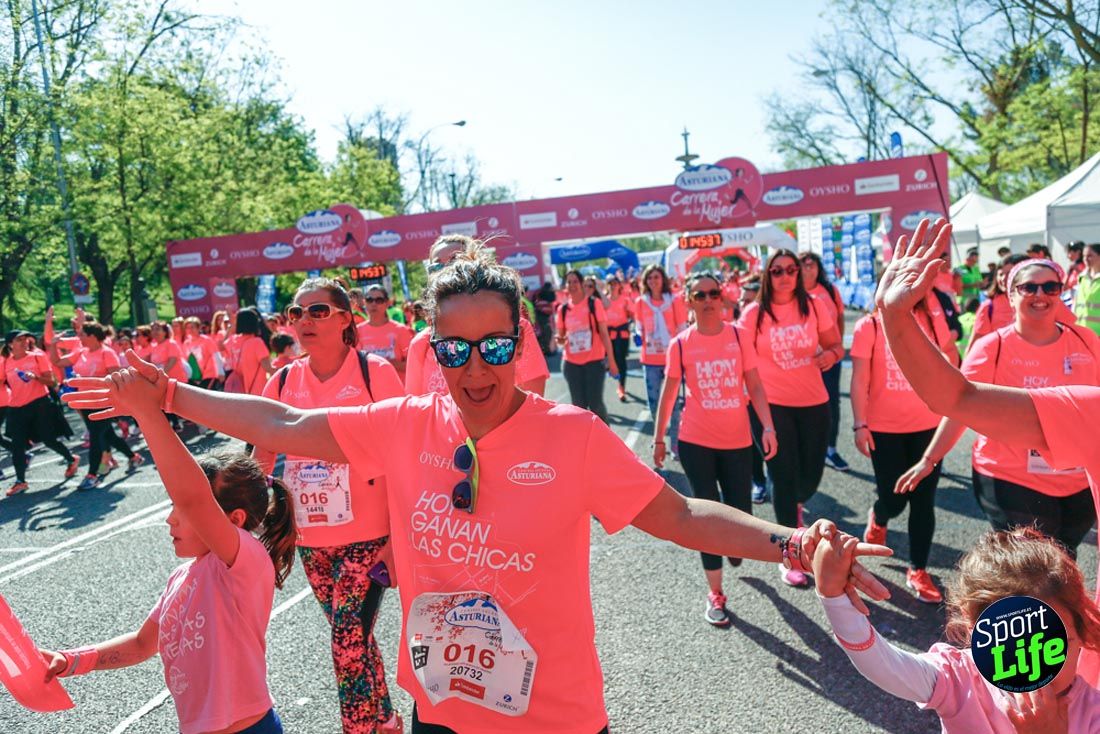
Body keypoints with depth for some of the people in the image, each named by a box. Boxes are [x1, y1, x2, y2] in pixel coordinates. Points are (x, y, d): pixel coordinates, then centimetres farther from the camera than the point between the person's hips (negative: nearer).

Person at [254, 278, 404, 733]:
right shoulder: (282, 382, 1)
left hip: (366, 535, -4)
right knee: (355, 639, 19)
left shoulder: (375, 372, -10)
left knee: (349, 647, -7)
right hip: (310, 539, 5)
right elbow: (261, 459, 10)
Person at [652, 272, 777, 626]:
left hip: (738, 440, 2)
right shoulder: (680, 344, -4)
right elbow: (668, 393, 4)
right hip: (696, 442, -1)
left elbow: (755, 386, 0)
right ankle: (715, 593, 13)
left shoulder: (739, 336, -1)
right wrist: (658, 438, 6)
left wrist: (768, 427, -11)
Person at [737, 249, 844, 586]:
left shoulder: (814, 306, 0)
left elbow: (836, 345, 8)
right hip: (770, 404, -2)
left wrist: (830, 355, -15)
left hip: (813, 401, 3)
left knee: (811, 475, 9)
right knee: (784, 476, 1)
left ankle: (793, 509, 47)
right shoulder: (754, 313, -5)